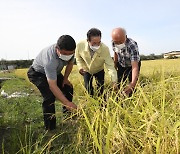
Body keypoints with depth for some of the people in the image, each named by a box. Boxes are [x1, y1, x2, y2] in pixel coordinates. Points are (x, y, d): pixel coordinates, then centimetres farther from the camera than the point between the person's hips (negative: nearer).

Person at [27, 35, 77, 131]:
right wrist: (67, 103, -48)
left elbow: (70, 63, 0)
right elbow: (52, 85, -45)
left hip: (54, 71, 7)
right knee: (49, 96, -24)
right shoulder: (50, 60, -46)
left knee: (69, 88, 2)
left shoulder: (69, 51, -25)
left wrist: (65, 78, -5)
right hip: (37, 73, -7)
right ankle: (50, 128, -10)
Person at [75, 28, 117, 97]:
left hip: (99, 71, 0)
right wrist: (80, 67, -21)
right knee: (88, 88, 0)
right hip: (86, 70, 1)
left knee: (101, 88, 0)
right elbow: (78, 57, -6)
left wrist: (114, 81, -39)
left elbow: (110, 66, -31)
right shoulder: (80, 45, -29)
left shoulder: (105, 49, -33)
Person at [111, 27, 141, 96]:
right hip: (121, 65, 4)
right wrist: (115, 66, 8)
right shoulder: (113, 43, -23)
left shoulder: (132, 45, -38)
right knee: (119, 84, 2)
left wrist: (132, 84, -57)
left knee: (132, 88, -8)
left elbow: (135, 67, -45)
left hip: (132, 65, -4)